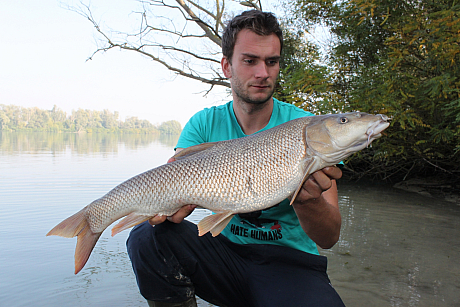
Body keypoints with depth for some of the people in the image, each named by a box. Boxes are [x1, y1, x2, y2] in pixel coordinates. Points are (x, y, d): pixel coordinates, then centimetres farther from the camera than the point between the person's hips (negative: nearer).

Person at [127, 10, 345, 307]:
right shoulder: (204, 124, -1)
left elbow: (329, 238, -14)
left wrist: (307, 200, -35)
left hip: (290, 262, -2)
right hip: (225, 250, 3)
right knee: (148, 237, -21)